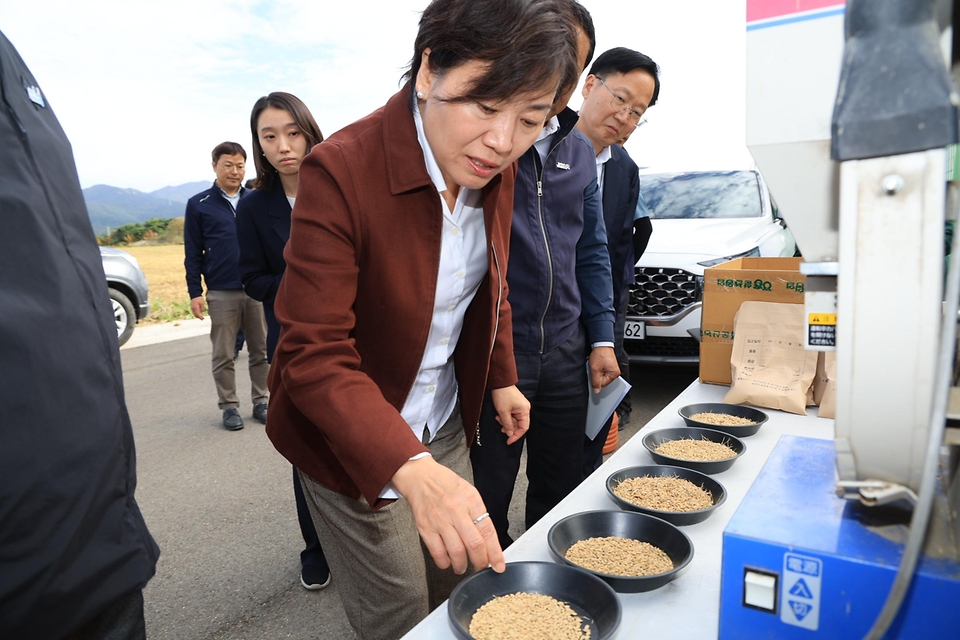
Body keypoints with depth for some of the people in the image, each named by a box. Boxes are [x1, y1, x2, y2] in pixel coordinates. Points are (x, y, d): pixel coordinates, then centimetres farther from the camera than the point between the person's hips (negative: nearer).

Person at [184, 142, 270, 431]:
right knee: (223, 356, 6)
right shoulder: (198, 205, 3)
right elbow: (193, 253, 3)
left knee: (261, 352, 8)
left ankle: (261, 402, 20)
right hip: (221, 294, -1)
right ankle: (229, 407, 17)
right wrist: (195, 293, -2)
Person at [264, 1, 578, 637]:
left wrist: (503, 378, 12)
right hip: (355, 439, -5)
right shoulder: (341, 171, -28)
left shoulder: (497, 170, -7)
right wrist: (412, 469, -42)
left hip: (445, 424, 6)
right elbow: (314, 354, -31)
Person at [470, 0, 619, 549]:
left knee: (559, 492, 19)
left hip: (566, 351, 6)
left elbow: (593, 252, 14)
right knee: (488, 503, 10)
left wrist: (602, 339, 9)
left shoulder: (580, 151, 9)